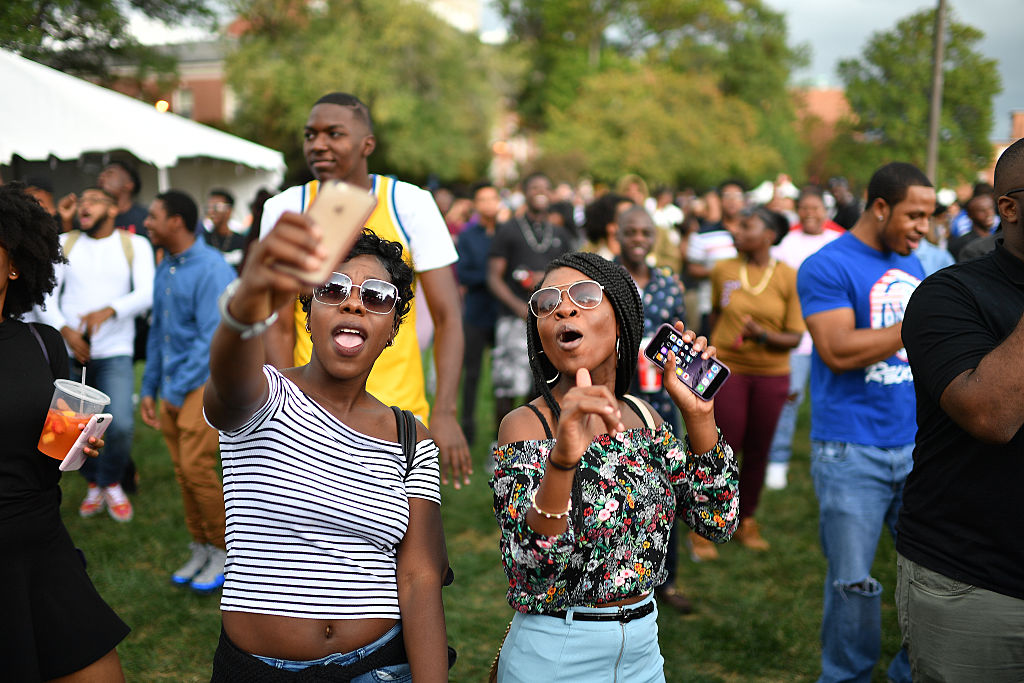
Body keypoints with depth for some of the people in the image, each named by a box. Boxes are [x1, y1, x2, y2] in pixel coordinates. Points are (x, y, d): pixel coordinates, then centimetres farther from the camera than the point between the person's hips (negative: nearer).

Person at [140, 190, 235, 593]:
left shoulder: (211, 268, -14)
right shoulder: (164, 270, 12)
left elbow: (212, 337, -18)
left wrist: (179, 389, -14)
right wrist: (149, 389, 15)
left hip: (204, 381, -8)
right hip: (172, 386, 8)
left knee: (197, 468, -10)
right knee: (183, 470, 9)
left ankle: (225, 553, 5)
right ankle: (200, 549, 22)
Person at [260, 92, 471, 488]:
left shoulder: (410, 204, -6)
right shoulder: (283, 210, -1)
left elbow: (447, 317, -7)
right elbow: (280, 327, 0)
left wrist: (444, 412, -17)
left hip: (399, 411, -1)